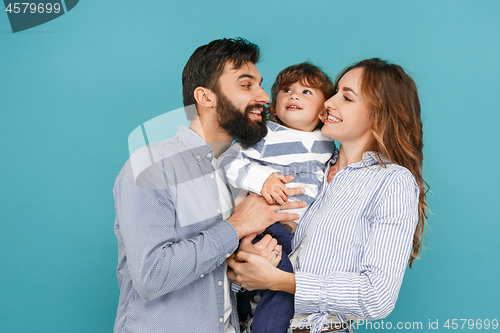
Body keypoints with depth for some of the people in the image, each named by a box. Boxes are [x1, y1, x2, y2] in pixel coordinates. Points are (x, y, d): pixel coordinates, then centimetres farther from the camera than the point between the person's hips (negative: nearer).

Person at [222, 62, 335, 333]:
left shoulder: (326, 144, 14)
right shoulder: (265, 134, -1)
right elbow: (231, 162, -10)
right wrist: (262, 178, -22)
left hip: (304, 234, 4)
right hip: (264, 226, -4)